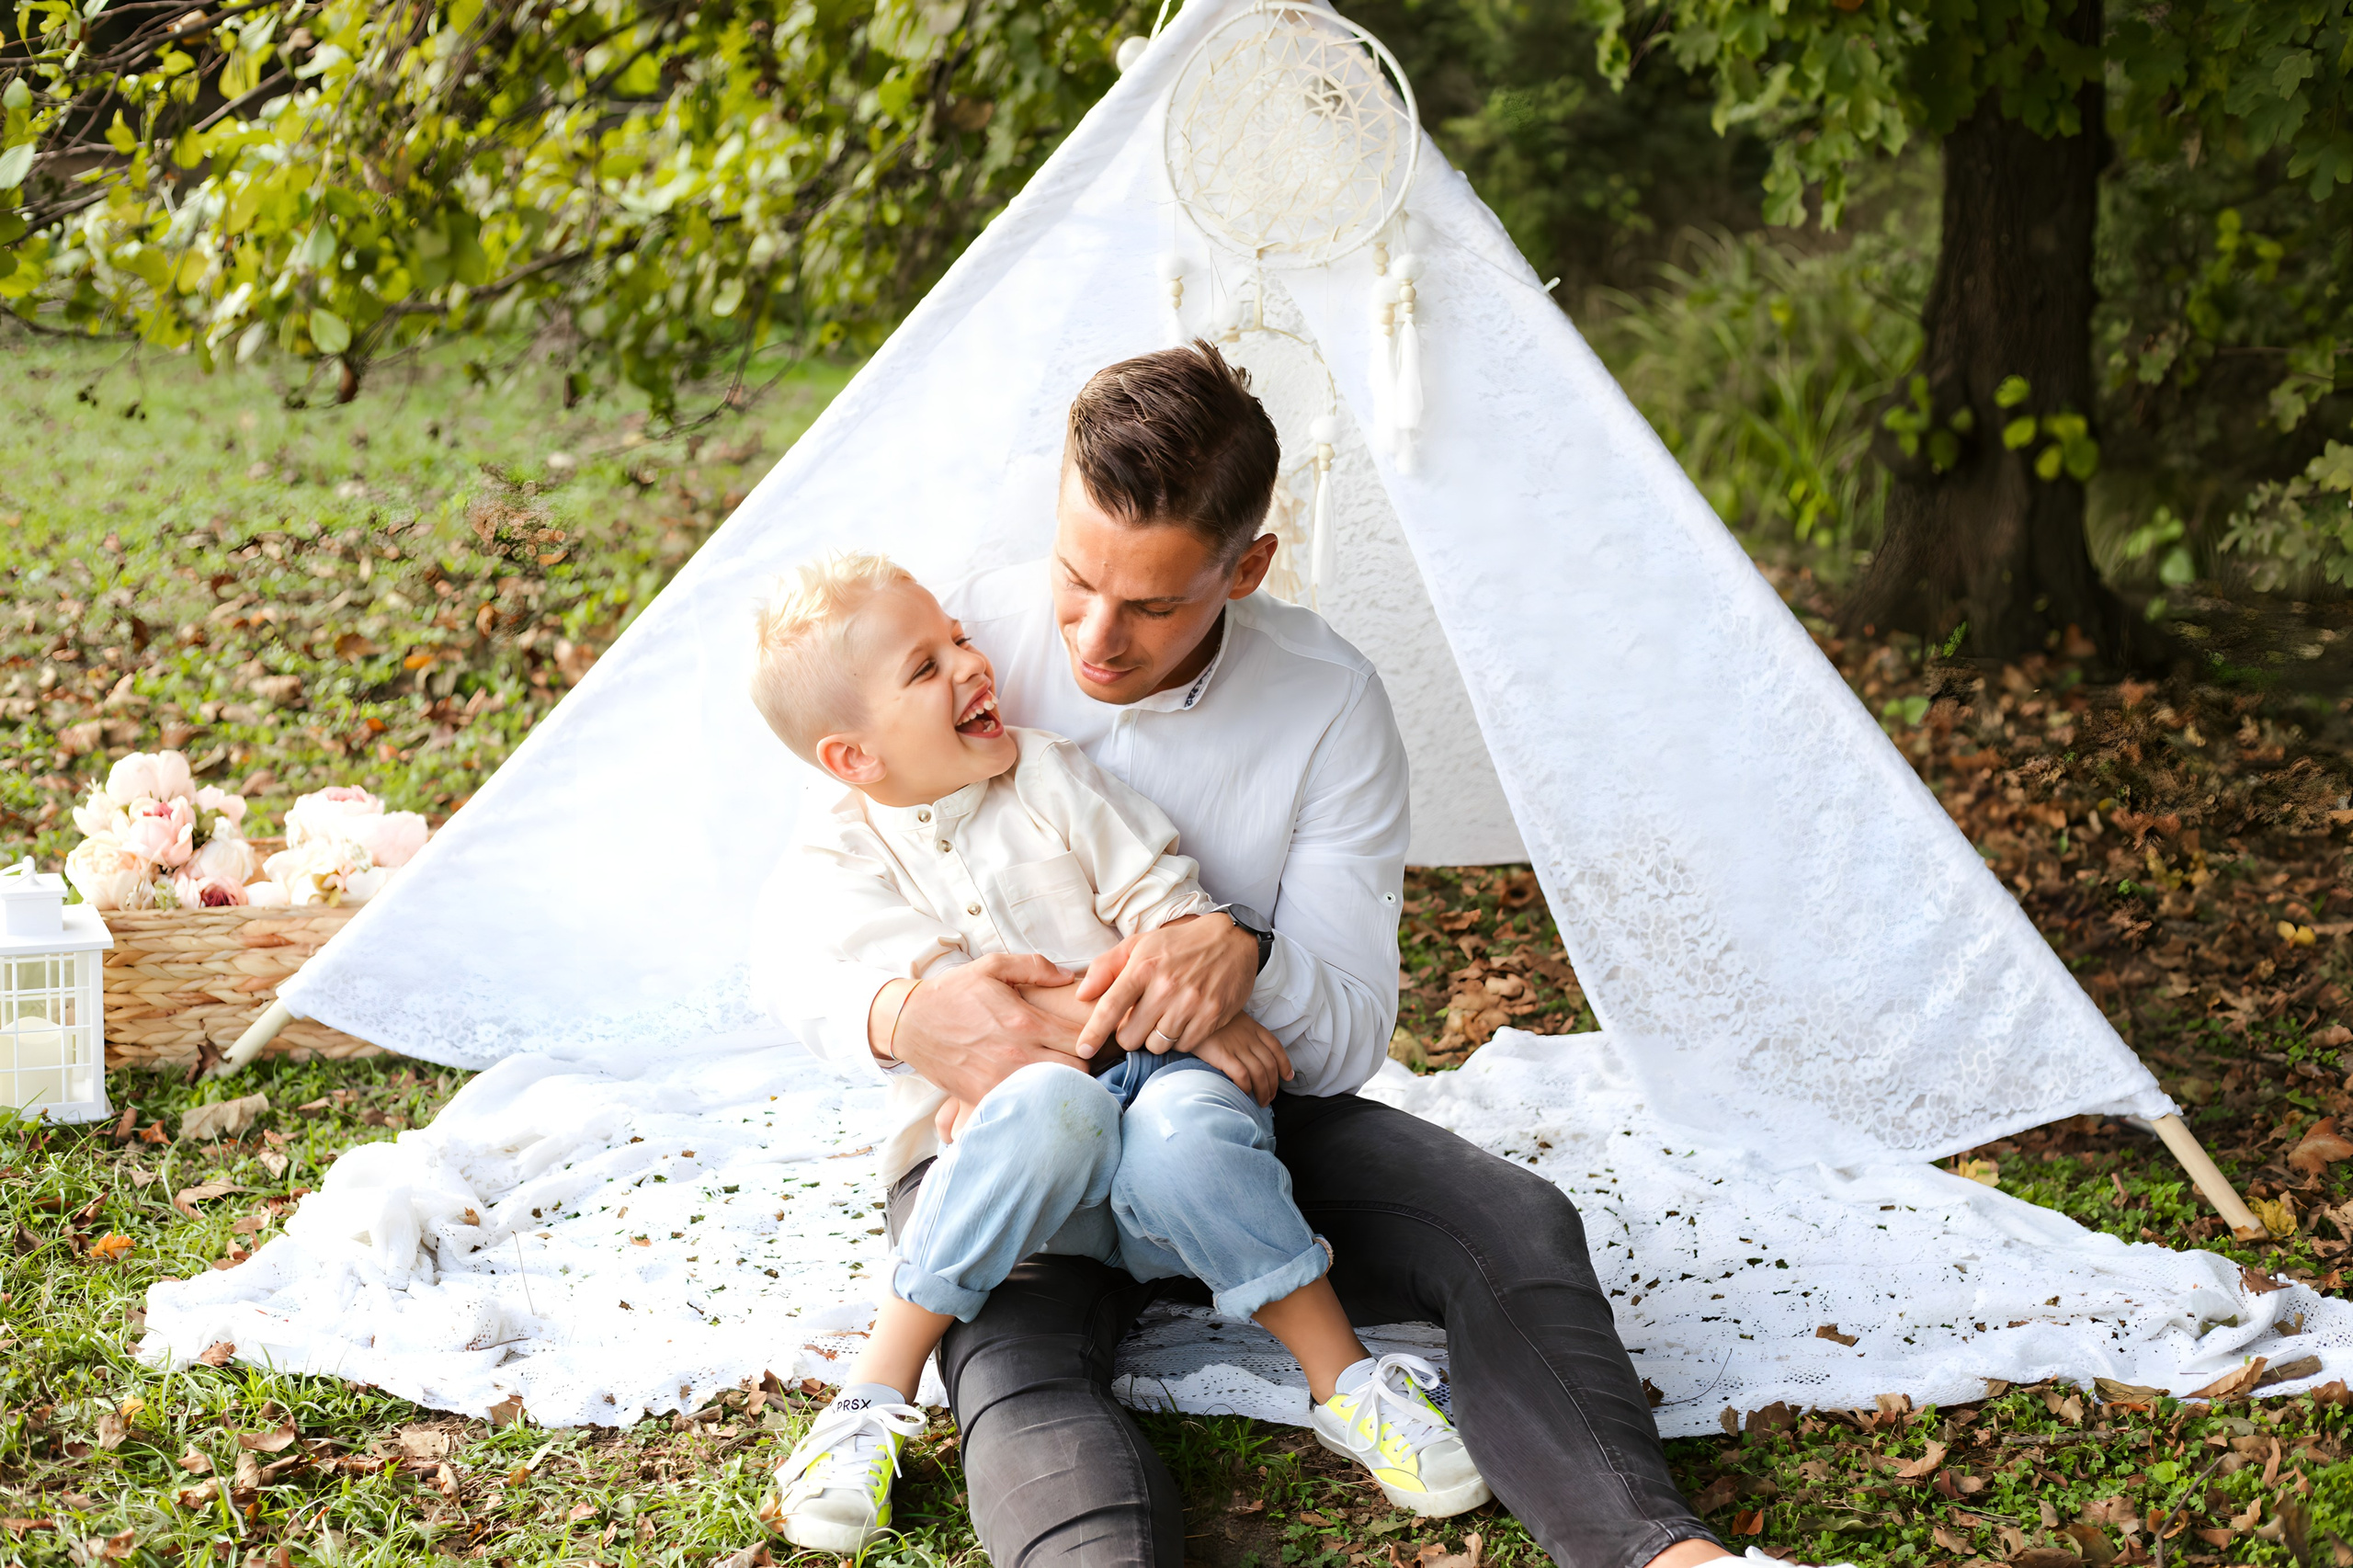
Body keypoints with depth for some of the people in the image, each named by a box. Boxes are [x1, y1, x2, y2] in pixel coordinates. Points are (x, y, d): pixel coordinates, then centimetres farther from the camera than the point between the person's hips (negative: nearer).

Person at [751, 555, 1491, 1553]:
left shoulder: (1049, 778, 10)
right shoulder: (843, 854, 0)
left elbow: (1163, 898, 7)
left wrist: (1212, 999, -14)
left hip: (1158, 1078, 2)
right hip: (990, 1154, -2)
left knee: (1185, 1131, -35)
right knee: (1046, 1106, -38)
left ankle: (1345, 1380, -24)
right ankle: (879, 1387, -29)